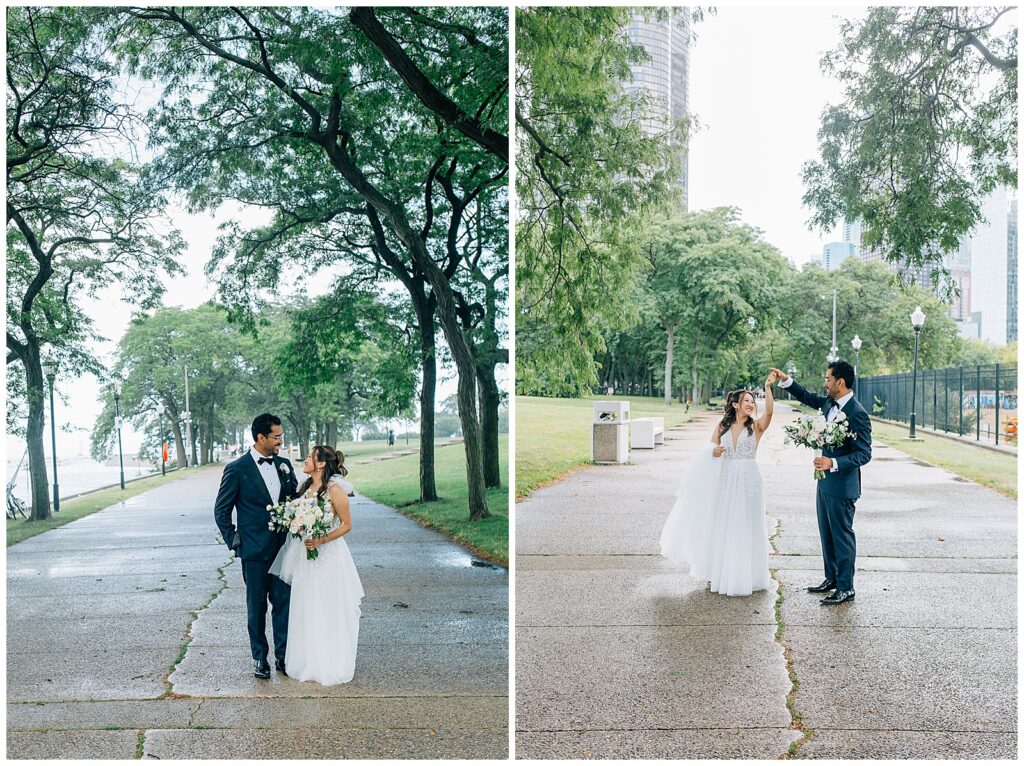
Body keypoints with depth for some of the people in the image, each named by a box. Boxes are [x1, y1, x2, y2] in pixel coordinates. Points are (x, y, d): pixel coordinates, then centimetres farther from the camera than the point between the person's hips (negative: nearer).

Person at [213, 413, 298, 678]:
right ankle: (259, 657, 21)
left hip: (282, 547, 4)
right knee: (256, 606, 8)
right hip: (255, 550, -4)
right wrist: (234, 542, -4)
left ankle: (283, 656, 19)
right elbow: (221, 510, -2)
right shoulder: (237, 469, -8)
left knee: (284, 603, 7)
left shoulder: (284, 464, 5)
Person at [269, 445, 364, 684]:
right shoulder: (305, 486, 7)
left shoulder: (334, 489, -14)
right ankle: (308, 664, 26)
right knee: (306, 611, 13)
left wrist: (320, 540, -20)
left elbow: (346, 525, -11)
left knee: (328, 612, 2)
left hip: (328, 555, -7)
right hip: (305, 557, 7)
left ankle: (331, 667, 15)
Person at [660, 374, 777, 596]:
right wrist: (715, 451, -11)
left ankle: (745, 576, 15)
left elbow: (769, 411, -24)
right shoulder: (722, 426, 4)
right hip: (726, 482, 3)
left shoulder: (756, 426, -4)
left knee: (745, 528, 2)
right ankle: (723, 574, 22)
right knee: (723, 528, 9)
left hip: (748, 482, -3)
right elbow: (710, 449, 13)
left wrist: (768, 388, -37)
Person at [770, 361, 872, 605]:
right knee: (826, 534, 18)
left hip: (842, 486, -9)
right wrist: (786, 380, 12)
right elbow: (807, 397, 23)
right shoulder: (830, 403, 4)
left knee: (842, 536, 1)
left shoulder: (857, 413, -21)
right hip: (825, 482, 9)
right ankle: (831, 578, 32)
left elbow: (863, 455, -21)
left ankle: (846, 588, 12)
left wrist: (833, 463, -31)